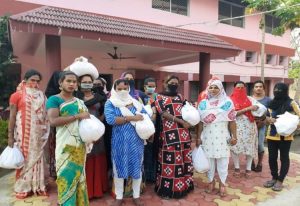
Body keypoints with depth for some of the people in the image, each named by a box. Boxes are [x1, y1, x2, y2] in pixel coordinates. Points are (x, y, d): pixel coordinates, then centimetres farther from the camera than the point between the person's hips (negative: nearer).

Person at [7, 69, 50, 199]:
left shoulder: (41, 96, 8)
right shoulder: (17, 95, -4)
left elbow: (46, 114, 9)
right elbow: (12, 117, -5)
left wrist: (46, 133, 5)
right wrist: (10, 136, -8)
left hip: (39, 134, 4)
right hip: (24, 134, -3)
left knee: (37, 158, 10)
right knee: (24, 158, 4)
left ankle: (38, 185, 22)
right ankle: (23, 187, 18)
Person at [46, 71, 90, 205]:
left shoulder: (80, 102, 11)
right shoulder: (54, 99, -6)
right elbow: (53, 121, -21)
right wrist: (77, 116, -19)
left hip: (80, 145, 5)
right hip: (65, 146, -5)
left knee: (78, 175, 13)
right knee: (66, 176, 2)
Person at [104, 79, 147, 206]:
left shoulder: (135, 102, 8)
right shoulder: (110, 103, -2)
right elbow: (110, 119, -19)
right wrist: (131, 118, -18)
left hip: (136, 141, 3)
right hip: (119, 141, -2)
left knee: (137, 167, 11)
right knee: (119, 168, 9)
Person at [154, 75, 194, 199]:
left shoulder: (179, 97, 17)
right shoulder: (160, 97, 1)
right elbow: (164, 113, -11)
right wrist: (181, 121, -17)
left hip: (183, 133, 6)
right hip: (169, 133, -5)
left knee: (183, 158, 11)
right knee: (169, 160, -3)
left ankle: (183, 185, 25)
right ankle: (167, 188, 11)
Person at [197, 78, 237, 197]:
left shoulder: (227, 102, 0)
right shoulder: (203, 103, 5)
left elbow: (232, 121, 0)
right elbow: (200, 122, 6)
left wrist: (234, 136, -3)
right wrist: (198, 137, 5)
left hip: (222, 137, -1)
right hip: (208, 137, 2)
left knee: (222, 161, 5)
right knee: (209, 160, 10)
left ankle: (222, 184, 20)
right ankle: (211, 182, 26)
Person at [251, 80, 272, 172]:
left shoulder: (267, 100, 2)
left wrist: (263, 121, -10)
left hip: (261, 126, -1)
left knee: (260, 144, 2)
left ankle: (259, 163, 19)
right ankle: (252, 162, 20)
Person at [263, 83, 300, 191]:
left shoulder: (291, 103, -7)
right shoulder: (272, 103, 8)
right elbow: (267, 117, 15)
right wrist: (269, 119, -6)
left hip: (285, 136, -4)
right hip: (272, 135, 5)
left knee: (284, 158, 7)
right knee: (272, 157, 10)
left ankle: (280, 181, 18)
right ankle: (274, 178, 26)